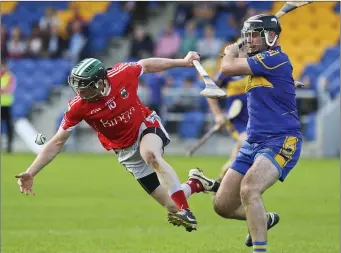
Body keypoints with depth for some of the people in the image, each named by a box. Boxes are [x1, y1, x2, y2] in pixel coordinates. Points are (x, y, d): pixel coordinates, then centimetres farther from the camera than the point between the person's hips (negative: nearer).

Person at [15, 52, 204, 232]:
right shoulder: (78, 107, -22)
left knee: (150, 154, -40)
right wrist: (31, 173, -22)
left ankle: (185, 212, -35)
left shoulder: (122, 73, -22)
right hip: (127, 152, 1)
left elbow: (146, 65, -1)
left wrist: (182, 62, 7)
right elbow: (57, 143, -15)